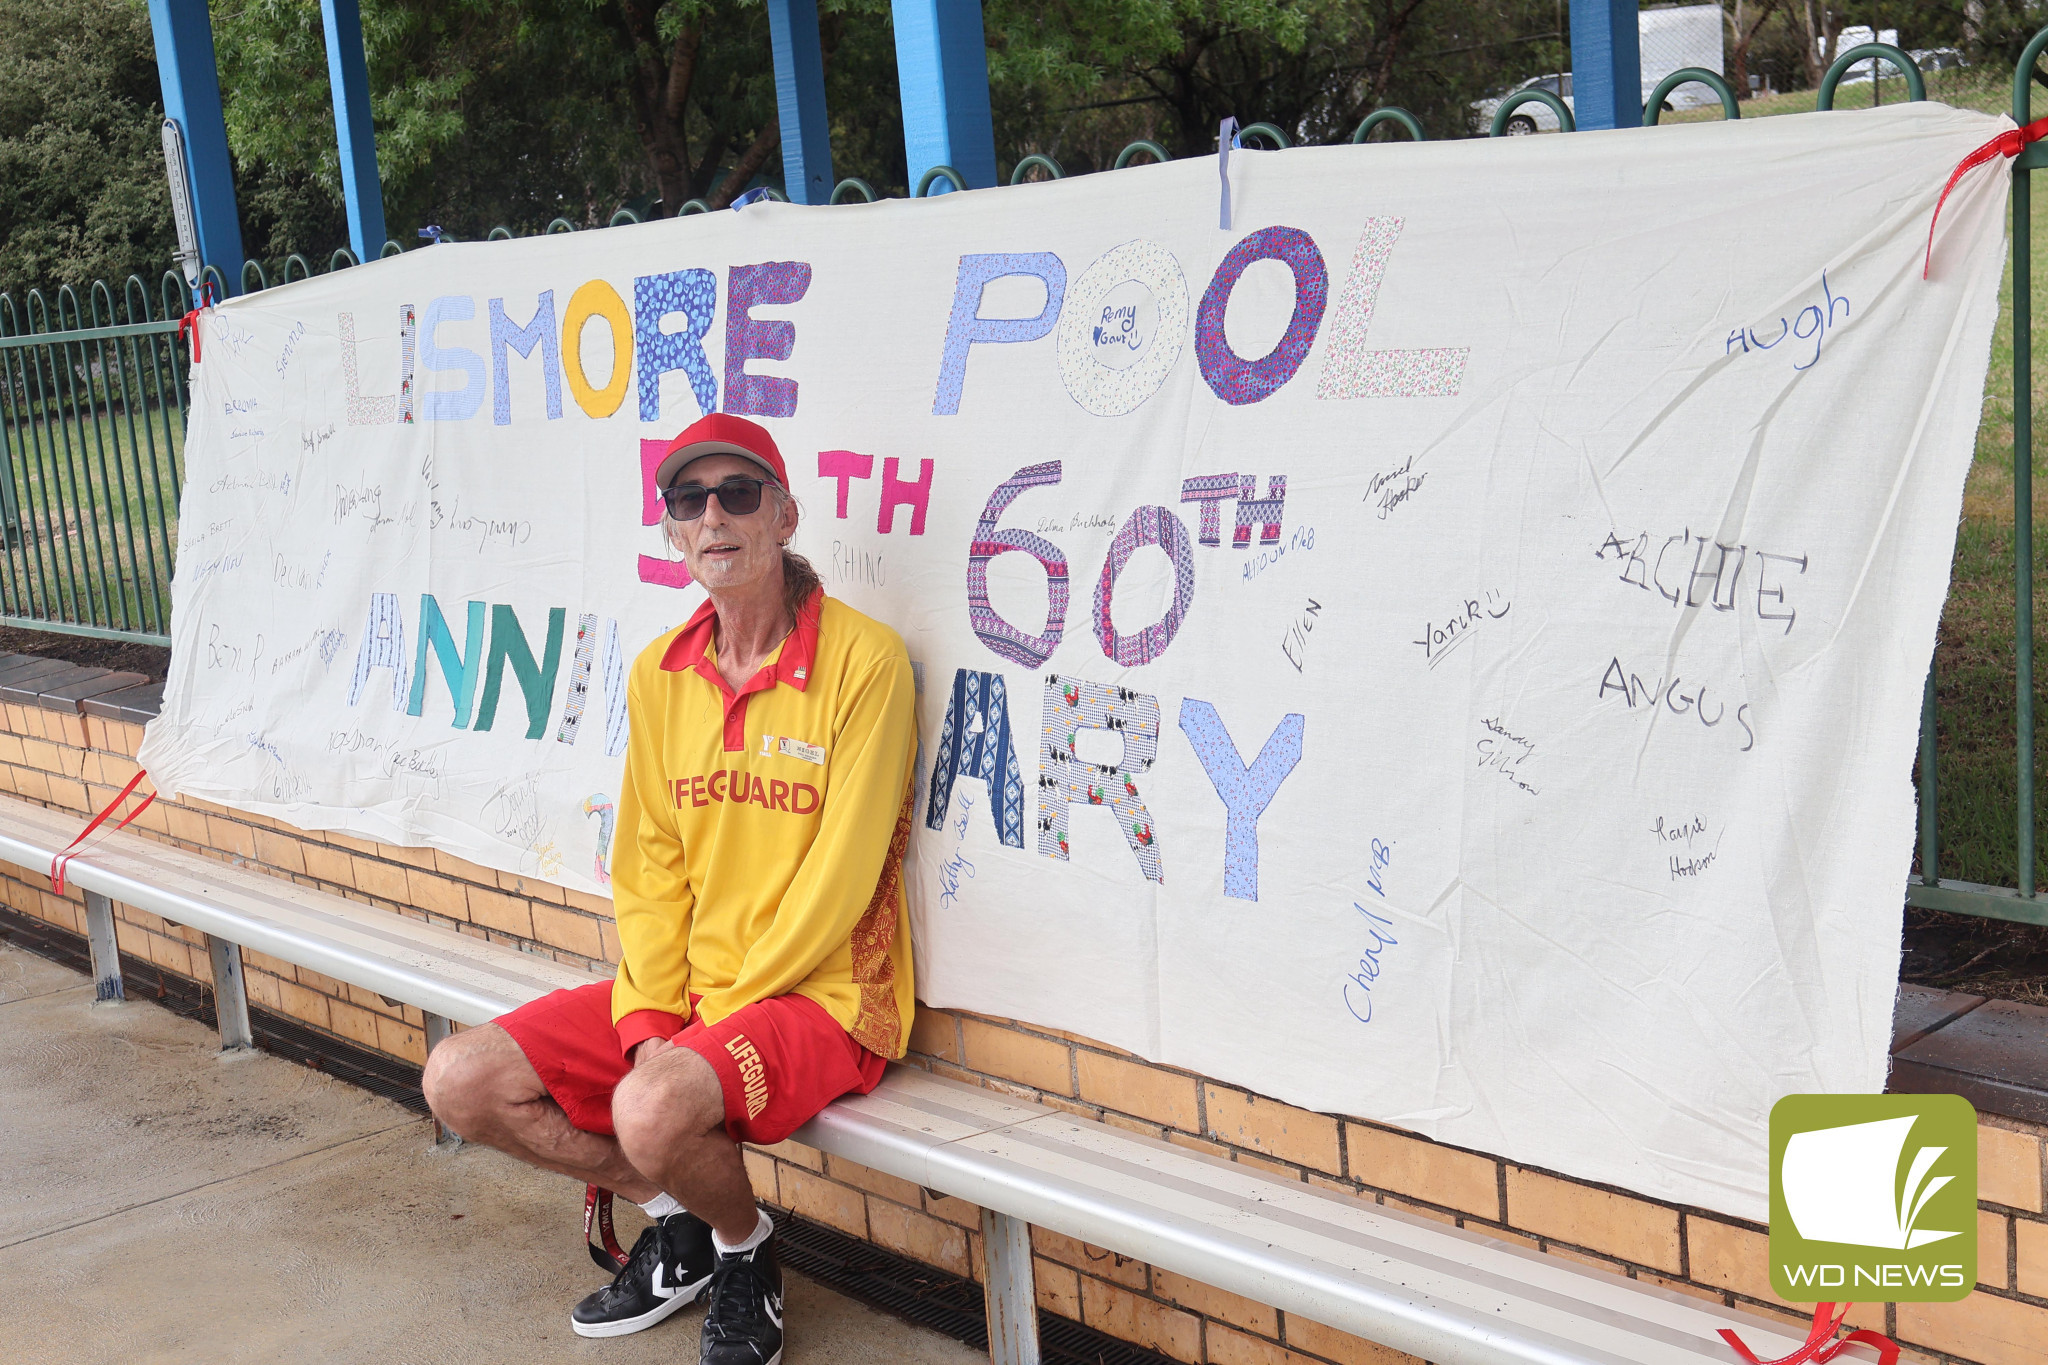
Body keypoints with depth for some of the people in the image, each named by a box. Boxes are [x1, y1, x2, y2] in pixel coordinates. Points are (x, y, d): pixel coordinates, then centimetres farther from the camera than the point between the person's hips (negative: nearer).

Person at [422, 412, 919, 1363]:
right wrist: (648, 1018, -7)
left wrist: (719, 1012, -14)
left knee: (656, 1108, -34)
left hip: (819, 995, -7)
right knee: (462, 1081, -5)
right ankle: (676, 1213, 15)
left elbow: (839, 878, -15)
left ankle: (745, 1248, 2)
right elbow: (650, 865, 7)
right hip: (680, 990, 7)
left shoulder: (862, 660, -13)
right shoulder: (660, 673, 8)